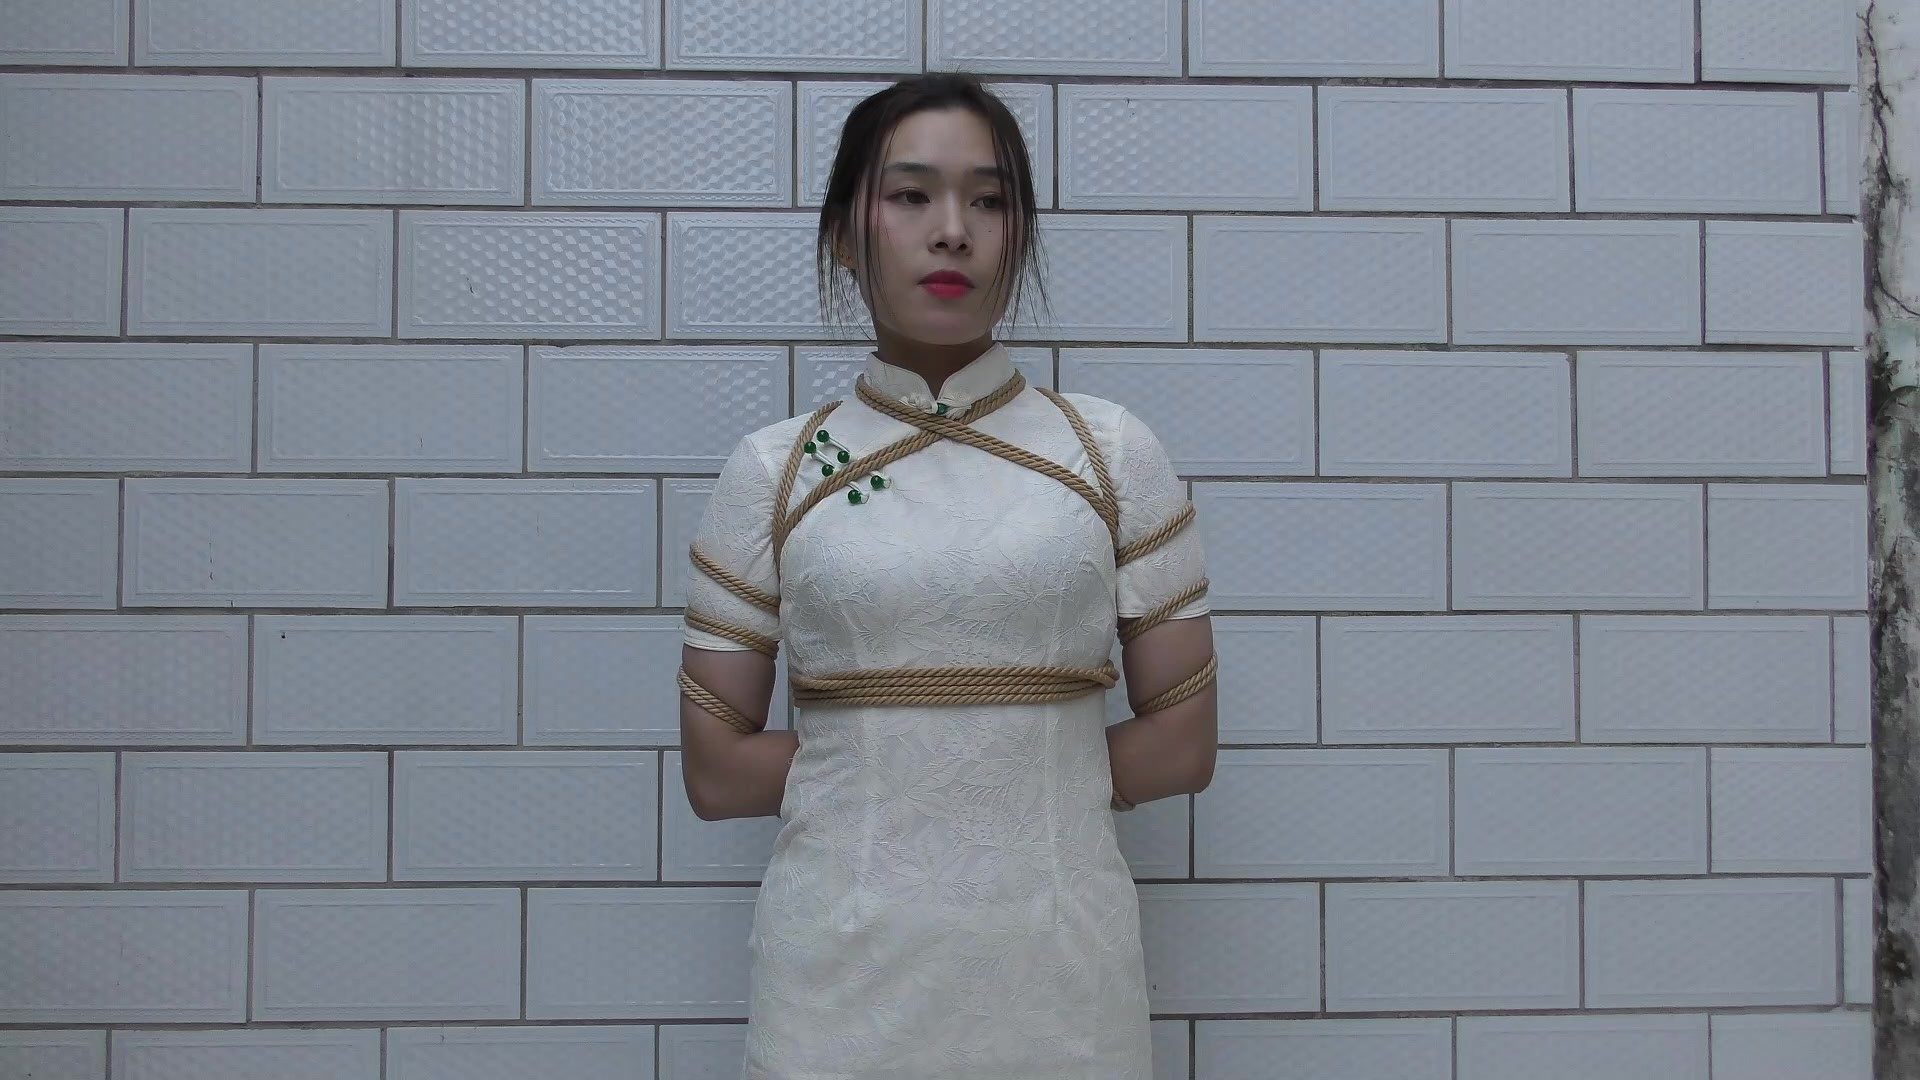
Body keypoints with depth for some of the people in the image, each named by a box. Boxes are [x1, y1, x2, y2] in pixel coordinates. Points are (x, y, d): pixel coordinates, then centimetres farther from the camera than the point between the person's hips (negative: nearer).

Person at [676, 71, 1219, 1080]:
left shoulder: (1114, 454, 0)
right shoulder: (771, 471, 0)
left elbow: (1182, 744, 0)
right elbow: (715, 771, -1)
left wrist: (898, 757, -4)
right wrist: (1015, 756, -4)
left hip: (1060, 968, 1)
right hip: (841, 969, 0)